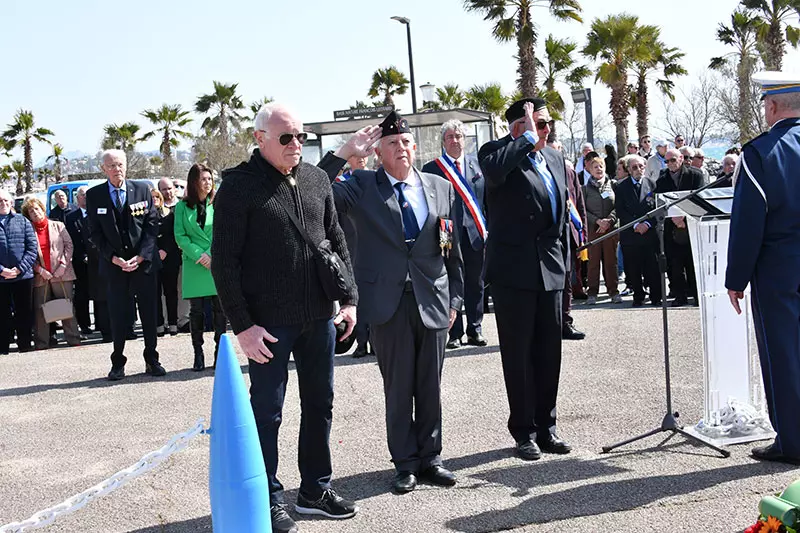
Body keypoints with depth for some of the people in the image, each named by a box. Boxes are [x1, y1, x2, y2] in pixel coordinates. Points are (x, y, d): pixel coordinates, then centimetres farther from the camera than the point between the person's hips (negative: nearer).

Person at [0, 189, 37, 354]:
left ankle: (25, 346, 17)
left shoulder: (23, 221, 7)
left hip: (24, 277, 1)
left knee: (25, 314, 7)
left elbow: (33, 248, 1)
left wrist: (20, 269, -10)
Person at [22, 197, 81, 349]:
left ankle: (73, 338, 4)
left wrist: (63, 264, -7)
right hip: (40, 276, 0)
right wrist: (40, 270, -8)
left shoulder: (58, 226, 8)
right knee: (40, 309, 2)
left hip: (61, 274, 0)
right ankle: (42, 342, 8)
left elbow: (69, 245, 4)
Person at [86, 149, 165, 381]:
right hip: (114, 264, 0)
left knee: (149, 313, 5)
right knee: (118, 315, 2)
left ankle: (152, 360, 15)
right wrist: (113, 258, -10)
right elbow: (95, 233, 2)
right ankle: (118, 363, 12)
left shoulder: (142, 189, 3)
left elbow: (152, 225, 0)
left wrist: (141, 256, -9)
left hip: (144, 262, 0)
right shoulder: (94, 195, 2)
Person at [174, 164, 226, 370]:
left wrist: (211, 254, -11)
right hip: (194, 266, 0)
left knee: (220, 309, 1)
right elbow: (180, 235, 0)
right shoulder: (182, 206, 4)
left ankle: (220, 351, 11)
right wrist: (198, 255, -10)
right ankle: (198, 354, 10)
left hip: (218, 264, 0)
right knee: (196, 310, 3)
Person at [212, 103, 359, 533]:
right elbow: (224, 261, -10)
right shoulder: (238, 186, -8)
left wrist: (349, 297, 6)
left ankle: (315, 490, 28)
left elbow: (336, 242, 14)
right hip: (269, 321, -5)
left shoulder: (316, 179, 8)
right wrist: (242, 324, -14)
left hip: (319, 316, 6)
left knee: (320, 404, 14)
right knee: (267, 410, 5)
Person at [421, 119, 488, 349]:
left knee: (475, 284, 9)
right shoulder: (431, 168, 1)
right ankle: (454, 333, 11)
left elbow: (488, 197, 10)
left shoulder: (478, 164, 9)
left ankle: (475, 330, 19)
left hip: (475, 233, 2)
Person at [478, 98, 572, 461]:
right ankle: (524, 431, 13)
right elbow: (494, 171, -31)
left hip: (550, 270, 6)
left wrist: (564, 263, 17)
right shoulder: (496, 151, -5)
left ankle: (546, 426, 22)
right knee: (518, 353, 3)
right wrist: (528, 138, -19)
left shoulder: (555, 159, 15)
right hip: (514, 270, -6)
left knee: (549, 351, 10)